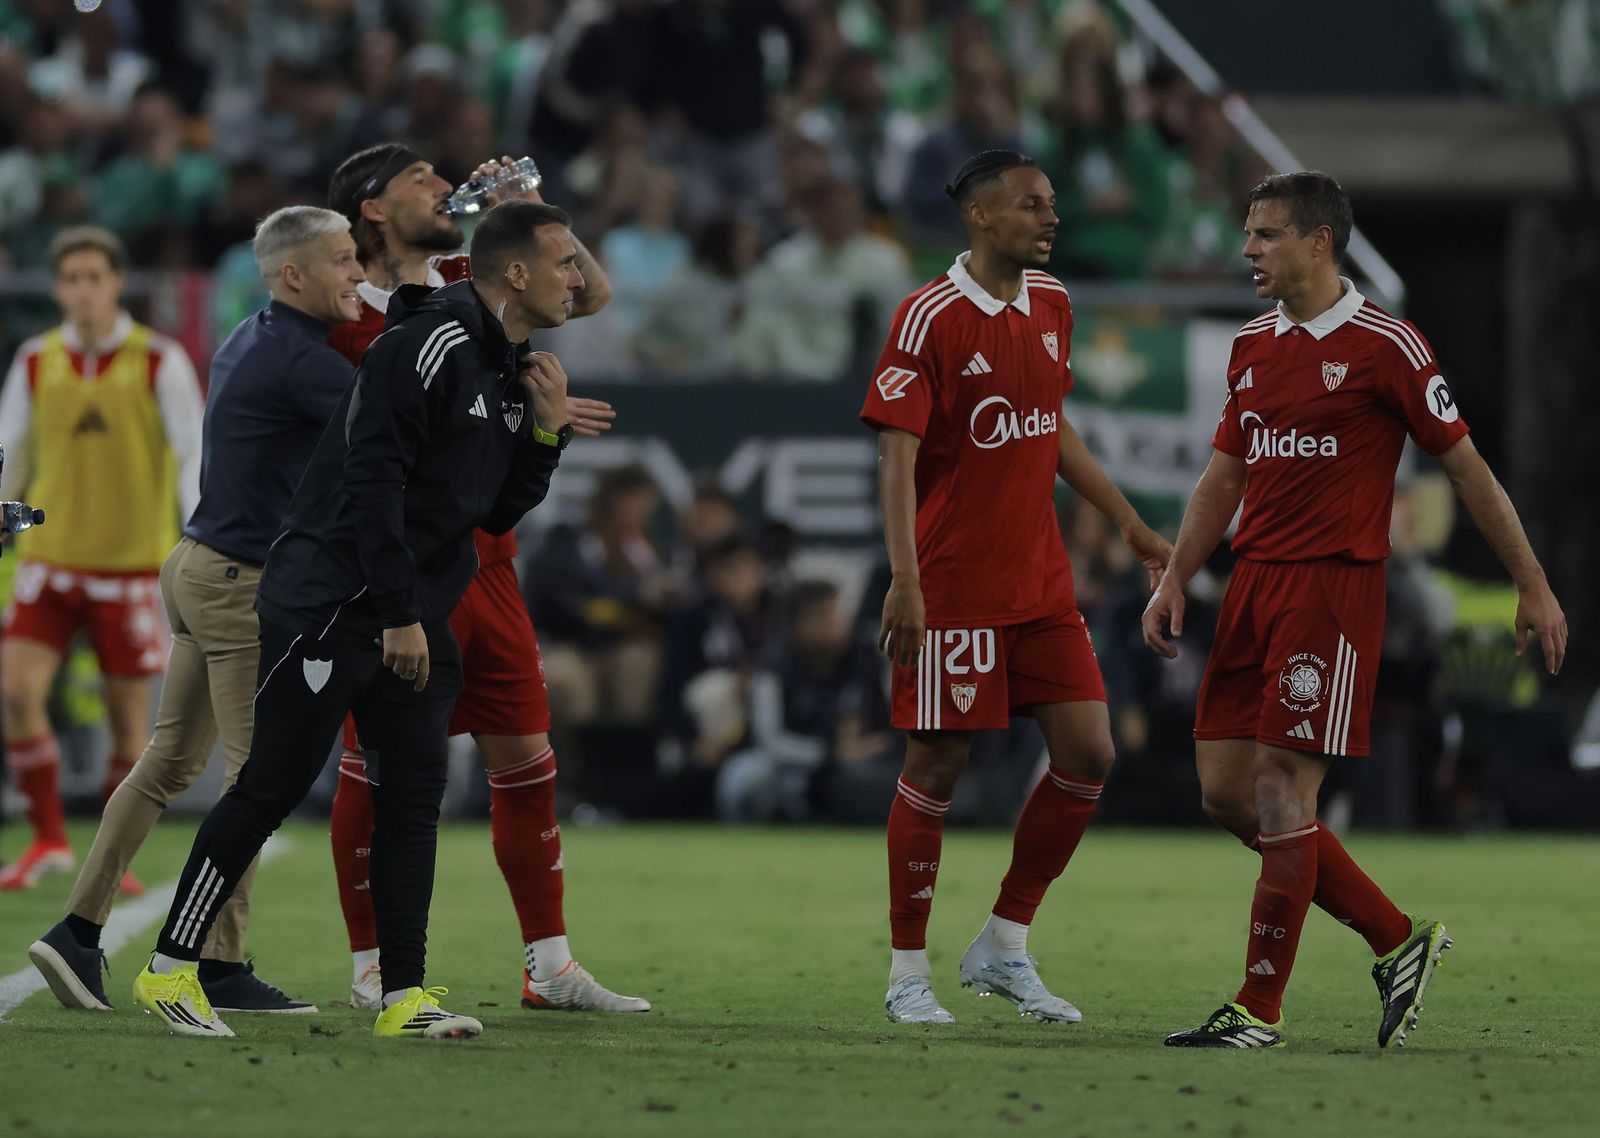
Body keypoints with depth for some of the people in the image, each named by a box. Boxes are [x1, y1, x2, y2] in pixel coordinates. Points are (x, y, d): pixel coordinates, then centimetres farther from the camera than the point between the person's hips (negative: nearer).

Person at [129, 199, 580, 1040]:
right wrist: (397, 616, -21)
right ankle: (169, 969, 2)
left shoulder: (509, 372, 15)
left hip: (413, 616, 9)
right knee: (273, 786, -6)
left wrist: (546, 432, 3)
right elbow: (371, 482, -21)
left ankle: (404, 997, 3)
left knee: (414, 794, 2)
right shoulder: (428, 347, -15)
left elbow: (498, 514, 19)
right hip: (333, 605, -9)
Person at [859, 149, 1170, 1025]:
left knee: (1087, 756, 1)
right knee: (938, 765, -3)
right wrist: (904, 580, -25)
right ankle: (908, 974, 8)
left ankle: (1003, 949, 14)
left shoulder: (1050, 305, 10)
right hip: (953, 584, -7)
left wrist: (1129, 525, 23)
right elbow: (896, 456, -16)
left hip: (1041, 582, 7)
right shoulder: (930, 318, -13)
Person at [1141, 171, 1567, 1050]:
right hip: (1253, 583, 8)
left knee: (1281, 792, -11)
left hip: (1334, 586, -8)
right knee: (1226, 793, 4)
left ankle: (1261, 1008, -3)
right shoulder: (1252, 346, 14)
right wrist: (1175, 577, 7)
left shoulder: (1383, 345, -7)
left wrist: (1532, 584, -2)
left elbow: (1464, 464, -3)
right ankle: (1397, 939, 16)